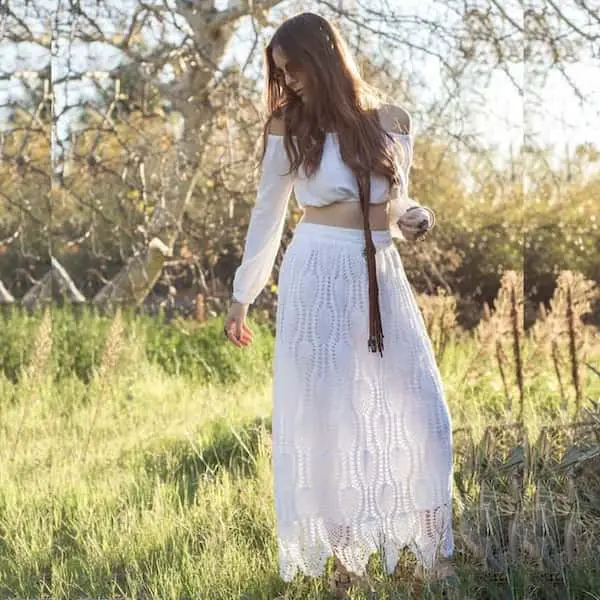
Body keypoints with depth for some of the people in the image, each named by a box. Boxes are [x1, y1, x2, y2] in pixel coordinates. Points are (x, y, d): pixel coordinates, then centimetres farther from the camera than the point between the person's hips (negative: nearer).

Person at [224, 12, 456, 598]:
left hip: (382, 276, 3)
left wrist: (416, 218, -5)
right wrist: (242, 297, 9)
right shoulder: (290, 129, 0)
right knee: (326, 417, 0)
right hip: (319, 277, -3)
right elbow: (266, 216, 6)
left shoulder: (391, 120, 6)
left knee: (420, 414, 1)